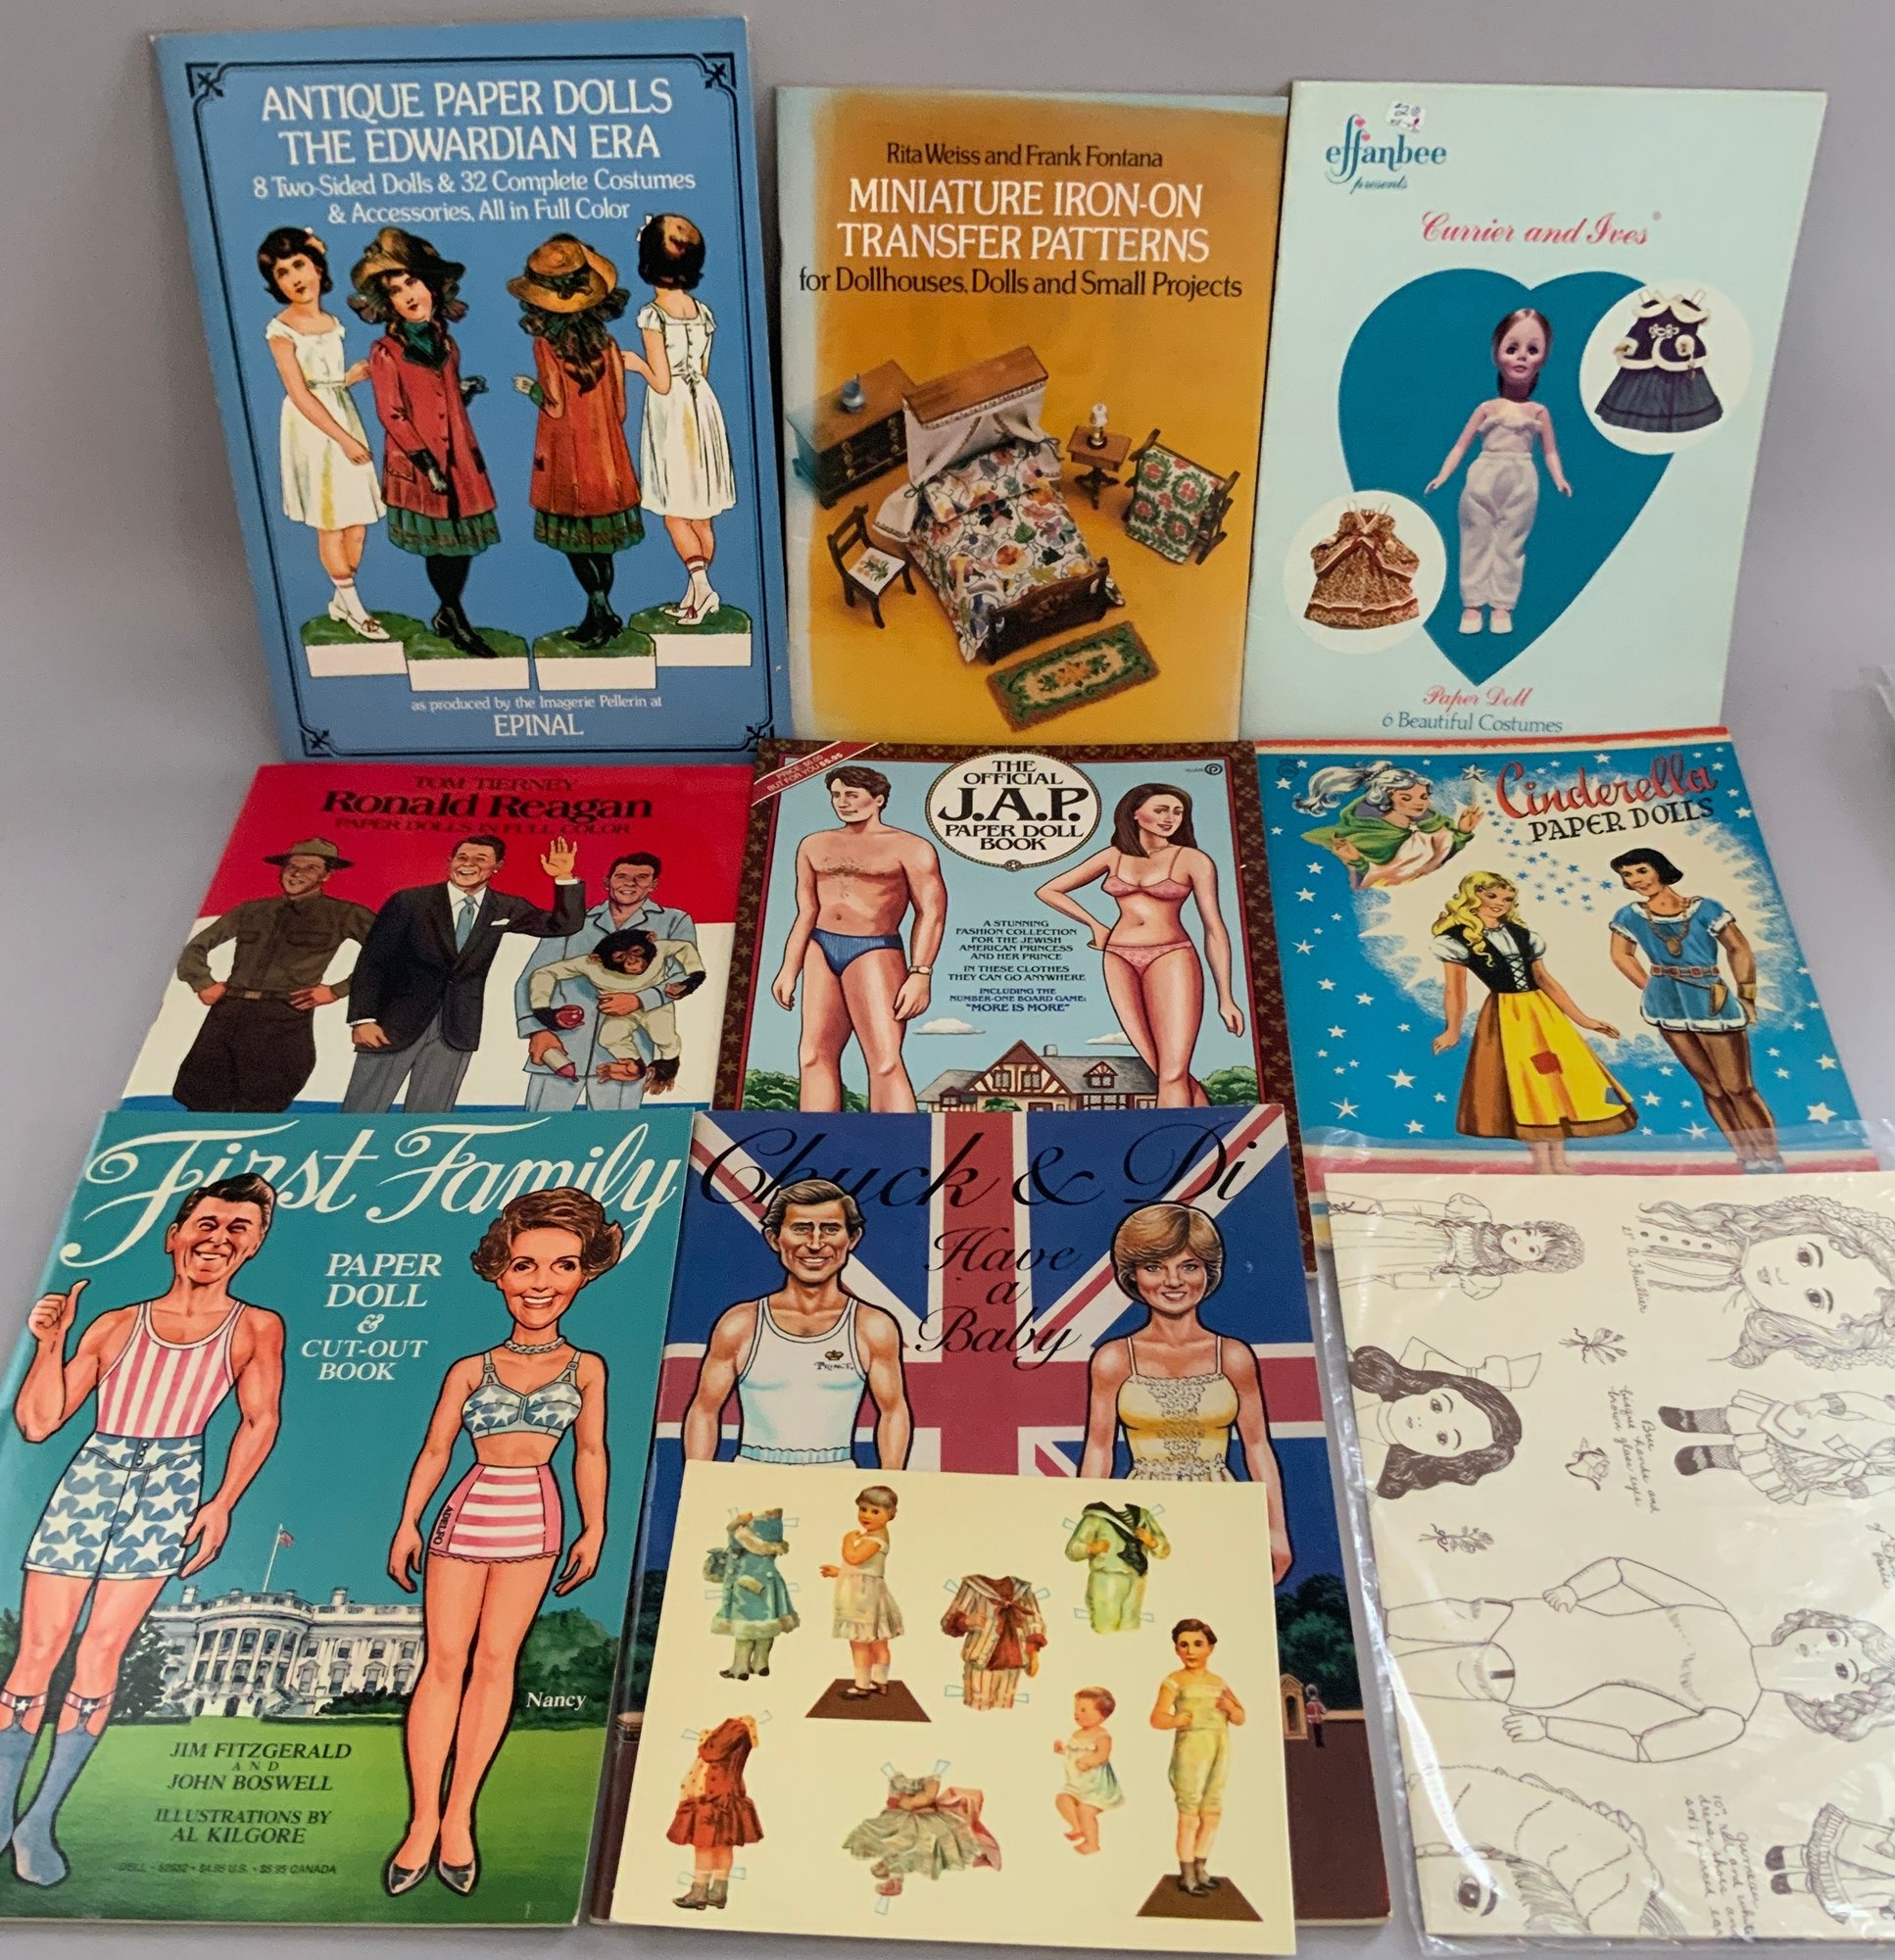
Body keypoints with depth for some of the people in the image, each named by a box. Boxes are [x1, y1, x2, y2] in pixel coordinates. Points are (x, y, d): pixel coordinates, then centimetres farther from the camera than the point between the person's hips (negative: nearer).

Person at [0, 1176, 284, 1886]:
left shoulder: (256, 1327, 1)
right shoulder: (116, 1325, 5)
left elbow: (260, 1420, 3)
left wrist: (222, 1503, -5)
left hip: (169, 1488, -1)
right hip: (89, 1479, 1)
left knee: (102, 1653, 1)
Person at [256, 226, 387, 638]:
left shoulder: (332, 322, 9)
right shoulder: (281, 330, -10)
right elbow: (300, 394, -15)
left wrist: (355, 375, -4)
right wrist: (343, 438, -18)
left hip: (344, 416, 6)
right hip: (312, 427, -6)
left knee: (357, 520, 6)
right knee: (331, 522, 0)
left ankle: (342, 601, 20)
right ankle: (353, 607, 9)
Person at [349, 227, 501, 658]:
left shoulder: (444, 341, 11)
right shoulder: (386, 352, -6)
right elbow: (391, 414, -10)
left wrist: (467, 390, 0)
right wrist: (426, 462, -16)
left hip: (459, 455, 5)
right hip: (417, 461, -5)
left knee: (464, 537, 6)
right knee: (441, 541, 0)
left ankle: (448, 616, 20)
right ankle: (454, 619, 15)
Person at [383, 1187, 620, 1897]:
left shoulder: (586, 1368, 4)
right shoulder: (470, 1370, 3)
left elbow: (591, 1452, 7)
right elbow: (434, 1451, 7)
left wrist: (594, 1527, 5)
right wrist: (408, 1524, 5)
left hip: (535, 1518, 0)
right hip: (467, 1513, 0)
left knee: (495, 1660, 3)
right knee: (444, 1660, 1)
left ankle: (459, 1815, 11)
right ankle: (424, 1819, 8)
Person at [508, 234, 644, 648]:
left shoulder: (546, 345, -12)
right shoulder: (605, 341, -1)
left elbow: (556, 407, -13)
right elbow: (620, 408, 2)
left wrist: (530, 388, 6)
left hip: (567, 459, -4)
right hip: (606, 458, 4)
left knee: (575, 538, 6)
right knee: (600, 543, 11)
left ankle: (603, 613, 0)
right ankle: (598, 617, 16)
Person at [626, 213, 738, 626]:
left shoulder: (652, 315, -15)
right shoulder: (702, 311, 4)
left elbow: (662, 383, -16)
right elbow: (702, 372, 11)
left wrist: (636, 363, 2)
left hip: (671, 417, -6)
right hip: (703, 409, 6)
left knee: (675, 514, 3)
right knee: (700, 515, 10)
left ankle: (701, 586, -10)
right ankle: (693, 596, 18)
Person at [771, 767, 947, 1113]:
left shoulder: (909, 848, 0)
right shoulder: (814, 845, 16)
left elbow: (931, 913, -6)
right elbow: (806, 913, 15)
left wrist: (920, 975, -15)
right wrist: (789, 970, 6)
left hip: (874, 952, -5)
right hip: (820, 949, 5)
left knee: (885, 1061, -14)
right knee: (814, 1055, -2)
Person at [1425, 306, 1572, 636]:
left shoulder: (1539, 412, 6)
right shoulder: (1487, 408, 4)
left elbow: (1550, 451, 6)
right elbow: (1461, 445, 4)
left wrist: (1559, 480, -10)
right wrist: (1443, 475, -8)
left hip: (1521, 484, 0)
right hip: (1483, 479, 0)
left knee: (1510, 546, 3)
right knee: (1476, 542, 2)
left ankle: (1502, 606, 8)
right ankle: (1472, 605, 7)